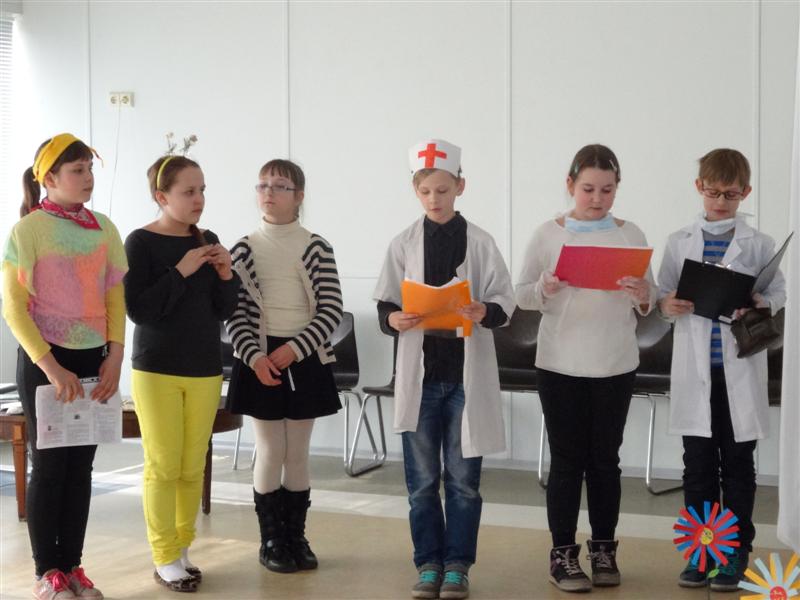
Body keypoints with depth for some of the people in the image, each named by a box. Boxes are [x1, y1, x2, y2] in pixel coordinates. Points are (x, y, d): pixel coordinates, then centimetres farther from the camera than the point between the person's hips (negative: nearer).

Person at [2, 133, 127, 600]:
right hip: (45, 361, -4)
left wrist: (115, 358, -4)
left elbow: (115, 297, 8)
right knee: (49, 464, 2)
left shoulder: (104, 228, 5)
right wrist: (51, 367, -17)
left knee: (81, 465, 8)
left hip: (94, 361, 4)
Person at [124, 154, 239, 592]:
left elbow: (223, 312, 9)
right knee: (163, 466, 0)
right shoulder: (141, 242, -8)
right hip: (156, 370, -4)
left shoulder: (208, 242, 6)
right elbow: (138, 310, -15)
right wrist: (181, 271, -21)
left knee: (193, 467, 7)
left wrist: (225, 276, -9)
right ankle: (165, 559, 9)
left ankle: (182, 549, 19)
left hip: (205, 370, 4)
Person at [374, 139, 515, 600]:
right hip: (420, 373, 1)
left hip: (467, 372, -1)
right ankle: (428, 563, 19)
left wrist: (484, 312, -20)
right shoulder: (404, 245, 3)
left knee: (463, 477, 5)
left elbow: (505, 302, 0)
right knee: (422, 478, 7)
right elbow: (385, 305, 5)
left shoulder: (481, 242, 0)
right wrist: (393, 319, -16)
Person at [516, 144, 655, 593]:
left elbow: (650, 301, 3)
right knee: (566, 459, 4)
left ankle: (604, 550, 22)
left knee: (605, 458, 9)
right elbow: (523, 296, 0)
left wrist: (643, 298, -19)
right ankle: (563, 553, 12)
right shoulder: (548, 235, -2)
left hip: (615, 365, 1)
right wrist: (545, 289, -21)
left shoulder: (631, 235, 2)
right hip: (560, 364, -1)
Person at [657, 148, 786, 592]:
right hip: (695, 369, 1)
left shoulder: (759, 245, 1)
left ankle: (736, 550, 16)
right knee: (698, 463, 7)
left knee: (737, 464, 6)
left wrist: (760, 307, -19)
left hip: (740, 369, -1)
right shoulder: (679, 243, 5)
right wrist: (667, 305, -14)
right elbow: (662, 293, 7)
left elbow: (778, 293, 2)